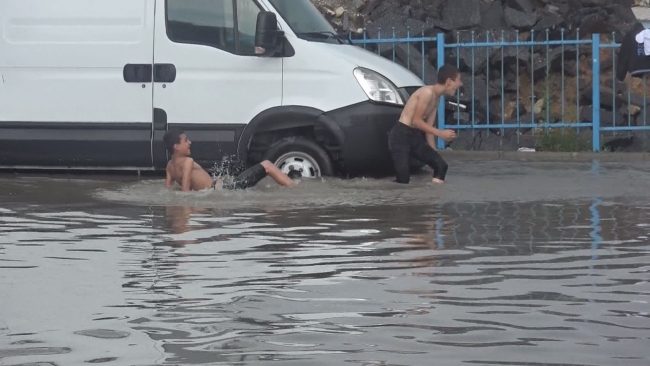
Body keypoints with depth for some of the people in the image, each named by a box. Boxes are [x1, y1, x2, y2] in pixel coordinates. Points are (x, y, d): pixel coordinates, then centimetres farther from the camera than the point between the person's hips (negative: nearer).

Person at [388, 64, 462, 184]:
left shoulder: (436, 99, 12)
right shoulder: (427, 92, -16)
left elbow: (428, 127, 14)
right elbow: (416, 121, -18)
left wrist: (434, 153, 10)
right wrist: (441, 133, -17)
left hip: (416, 136, 9)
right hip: (401, 135, -9)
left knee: (441, 165, -6)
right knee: (403, 178, -19)